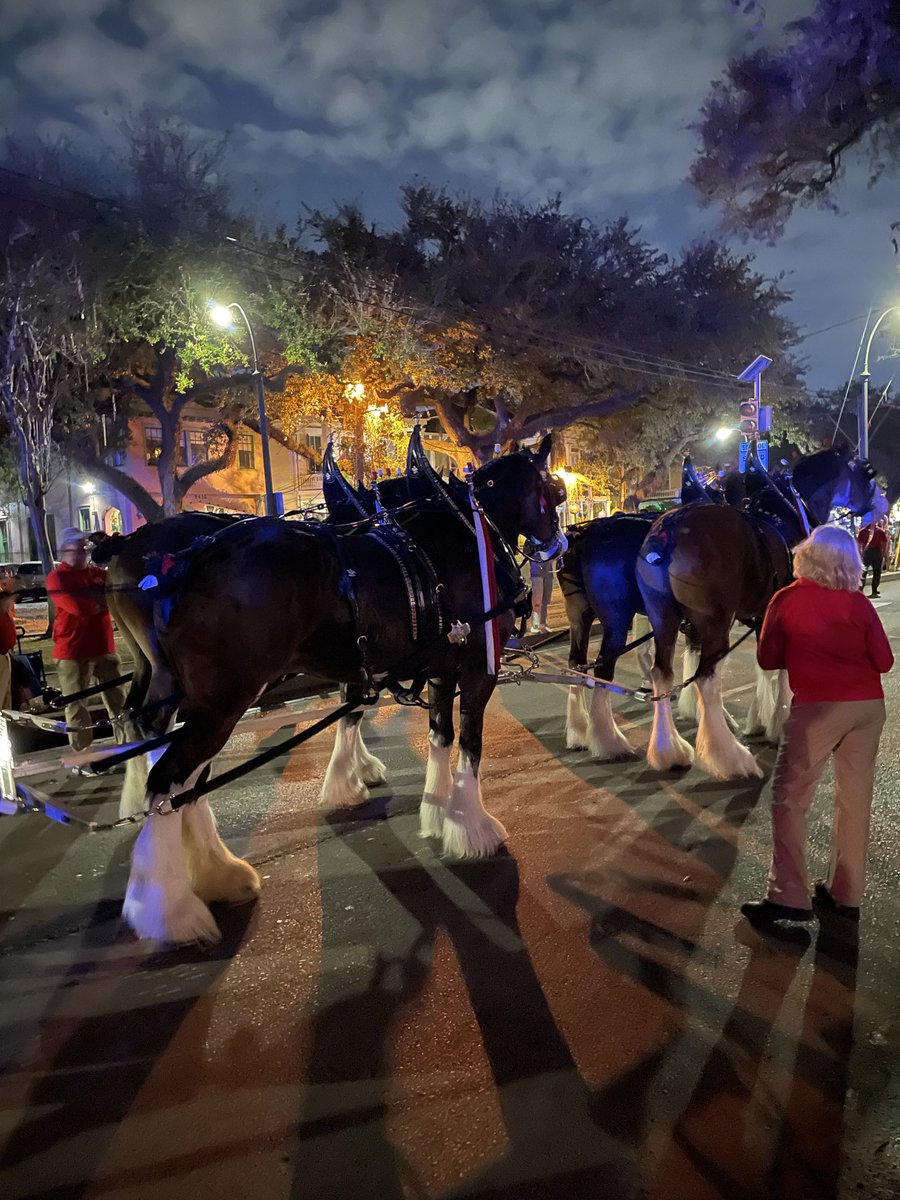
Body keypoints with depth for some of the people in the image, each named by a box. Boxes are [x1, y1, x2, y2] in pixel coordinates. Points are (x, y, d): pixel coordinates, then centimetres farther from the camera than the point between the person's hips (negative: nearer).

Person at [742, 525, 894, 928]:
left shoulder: (787, 600, -5)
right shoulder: (859, 603, 1)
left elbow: (767, 659, 0)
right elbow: (884, 660, 4)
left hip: (817, 706, -4)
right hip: (868, 706, 4)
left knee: (789, 798, 3)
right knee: (855, 798, 13)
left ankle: (789, 897, 1)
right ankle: (846, 895, 21)